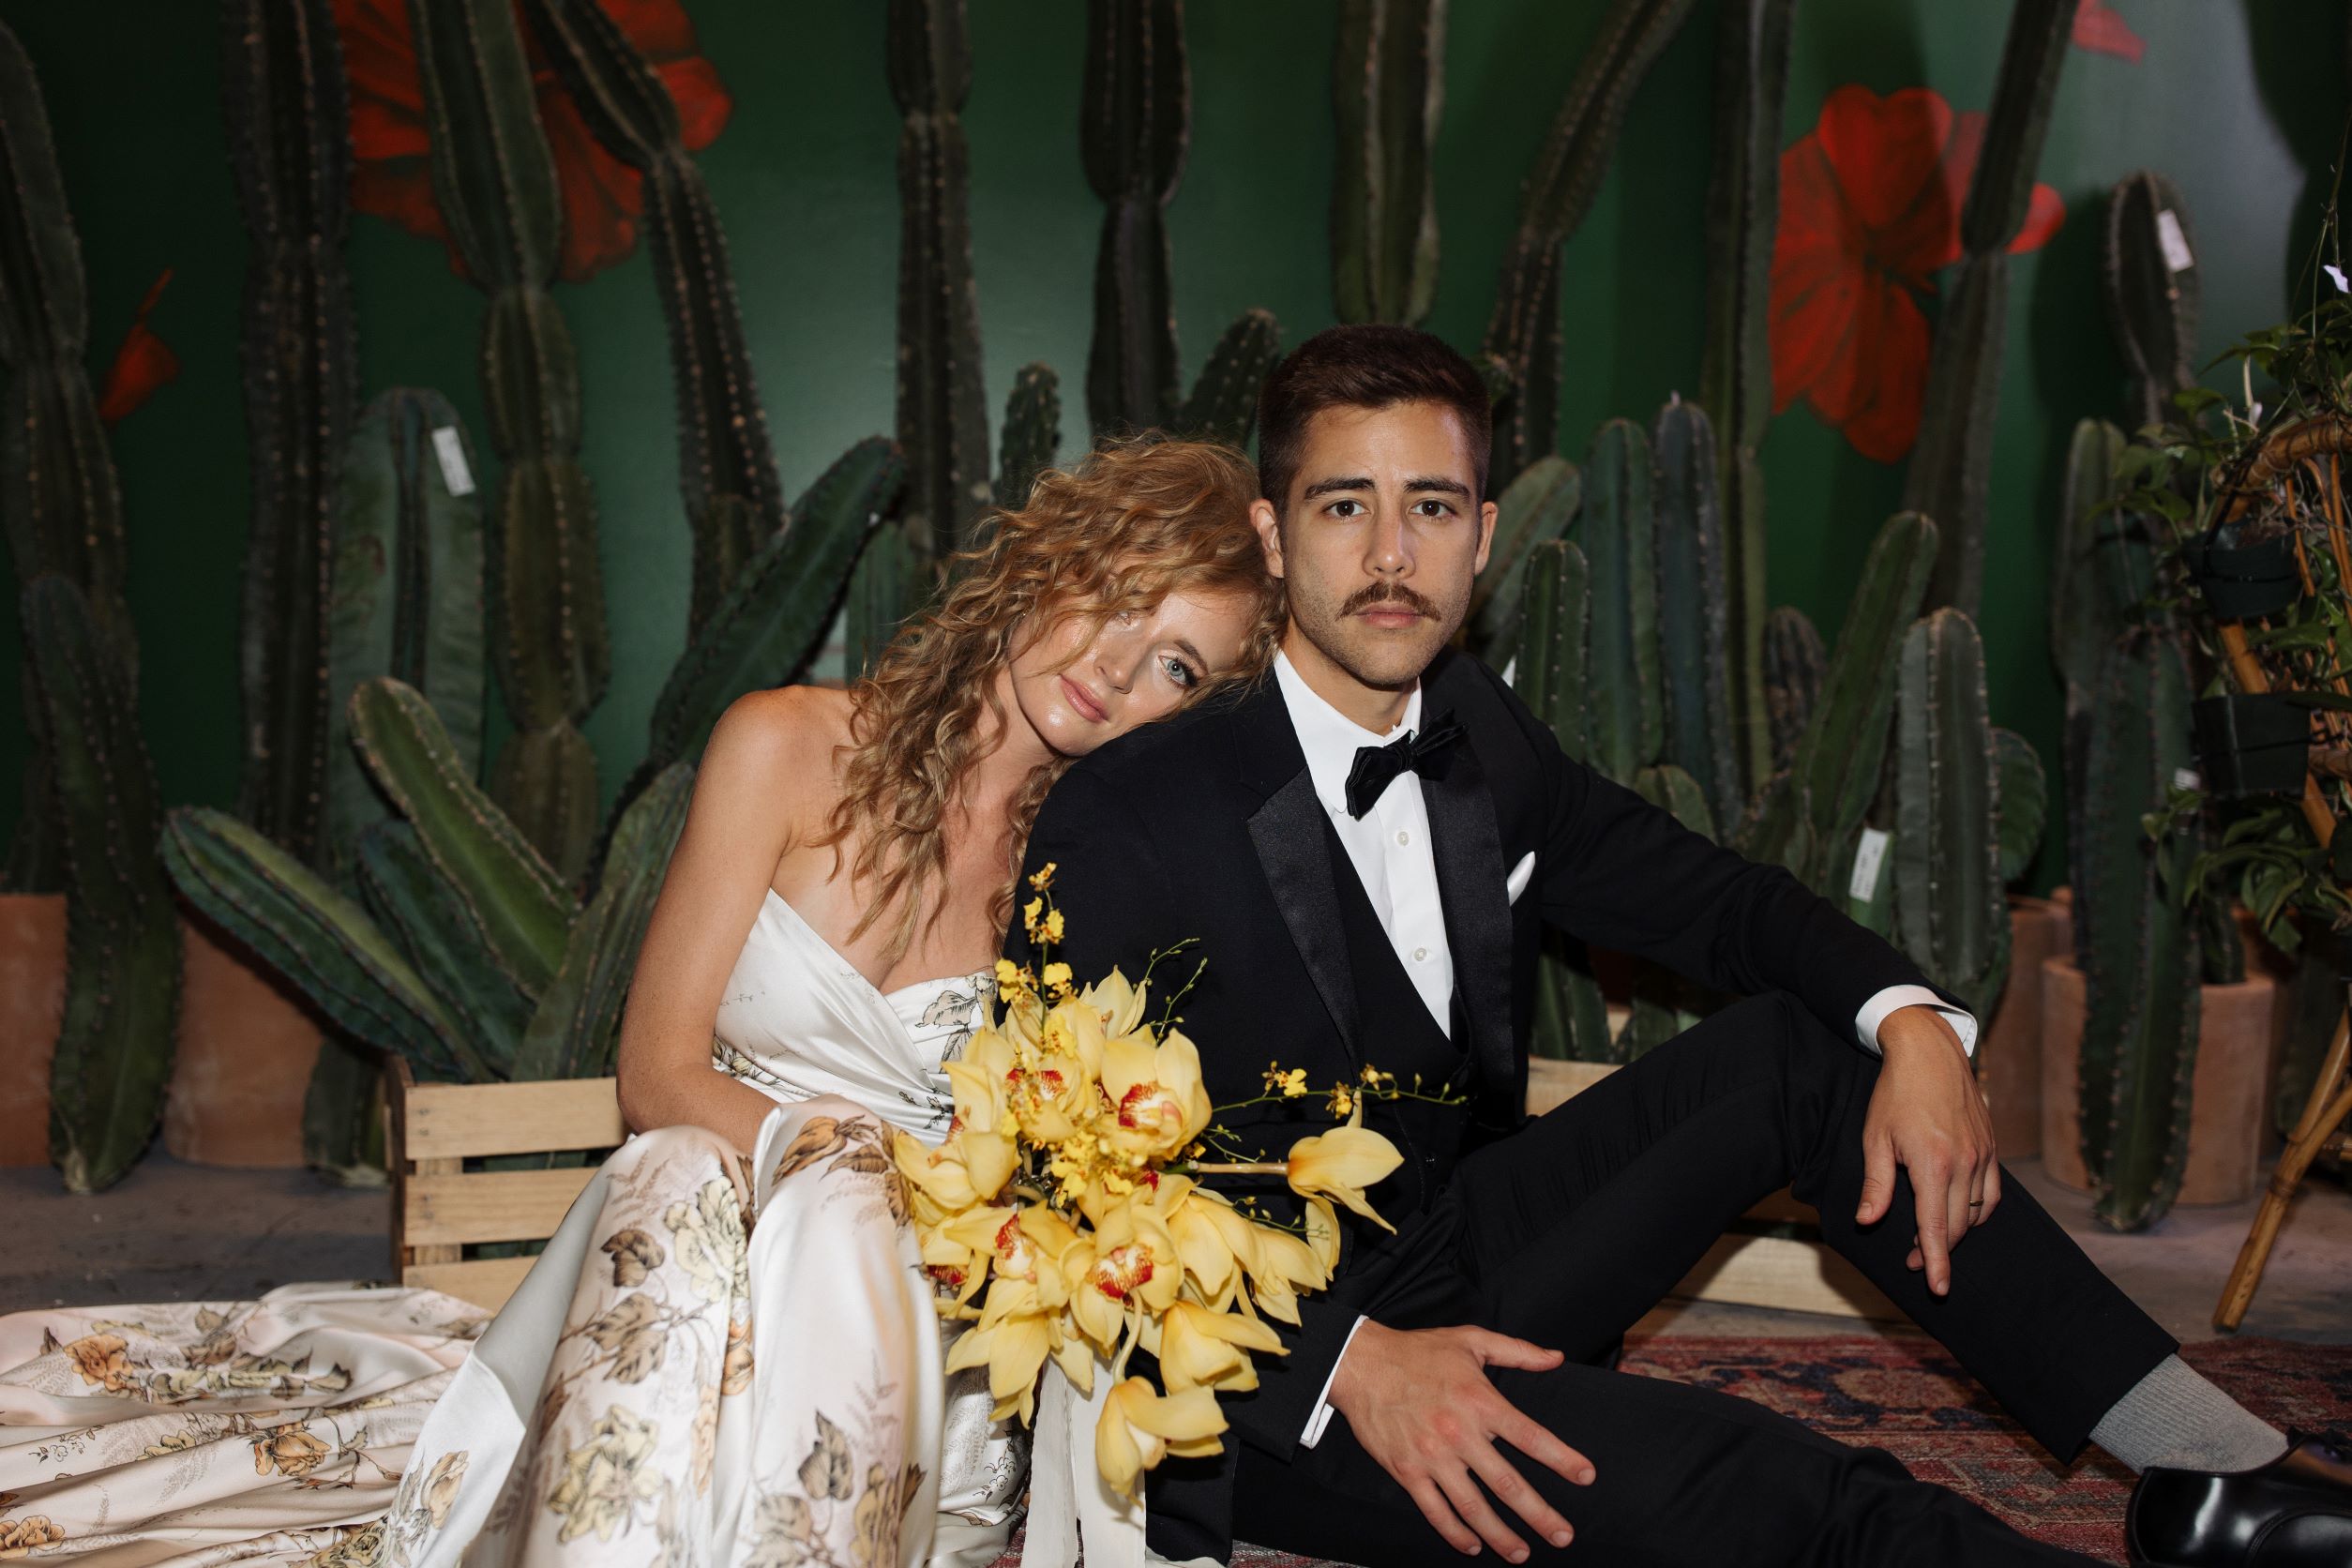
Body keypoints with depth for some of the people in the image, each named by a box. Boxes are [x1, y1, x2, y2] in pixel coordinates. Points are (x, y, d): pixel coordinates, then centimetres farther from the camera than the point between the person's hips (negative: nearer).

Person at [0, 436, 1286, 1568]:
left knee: (838, 1230, -34)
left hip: (911, 1308, 0)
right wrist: (834, 1149, -22)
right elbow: (658, 1071, -4)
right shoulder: (789, 746, -3)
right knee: (682, 1190, -34)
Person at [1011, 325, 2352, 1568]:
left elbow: (1709, 895, 10)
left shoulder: (1477, 732, 2)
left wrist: (1911, 1023, -10)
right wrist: (1347, 1360, -32)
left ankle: (2207, 1456, -3)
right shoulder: (1125, 822, -19)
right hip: (1265, 1391, -7)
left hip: (1461, 1258, 7)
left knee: (1803, 1039, -5)